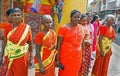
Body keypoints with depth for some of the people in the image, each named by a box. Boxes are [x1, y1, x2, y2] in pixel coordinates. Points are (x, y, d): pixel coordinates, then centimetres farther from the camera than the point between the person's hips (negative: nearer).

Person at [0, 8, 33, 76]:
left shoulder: (27, 28, -4)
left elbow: (30, 43, 1)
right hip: (10, 57, 2)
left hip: (22, 57, -2)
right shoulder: (8, 28, 1)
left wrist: (31, 58, -1)